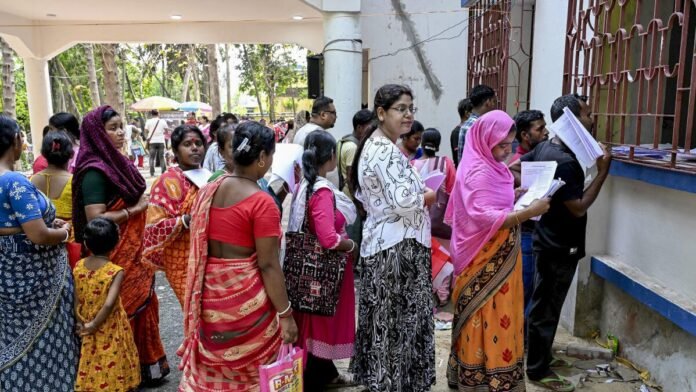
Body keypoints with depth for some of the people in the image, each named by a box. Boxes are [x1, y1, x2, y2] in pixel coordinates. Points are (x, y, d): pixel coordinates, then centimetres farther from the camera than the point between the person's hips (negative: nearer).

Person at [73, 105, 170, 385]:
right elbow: (95, 219, -24)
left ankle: (145, 365, 30)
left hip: (133, 252, 9)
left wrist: (143, 205, 6)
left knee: (141, 306, 16)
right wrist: (135, 209, -17)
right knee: (125, 311, 3)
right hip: (115, 257, -9)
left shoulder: (117, 162, 10)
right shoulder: (94, 171, -18)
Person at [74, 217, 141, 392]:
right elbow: (109, 304, -28)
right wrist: (94, 325, -15)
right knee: (112, 366, 12)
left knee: (92, 366, 21)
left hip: (87, 328, 5)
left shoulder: (78, 266, -7)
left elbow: (77, 300, -2)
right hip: (111, 332, -5)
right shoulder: (116, 272, -22)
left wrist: (81, 322, 6)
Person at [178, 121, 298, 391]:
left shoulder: (207, 191, 3)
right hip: (245, 297, -6)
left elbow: (198, 248, 10)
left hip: (210, 295, 6)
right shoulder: (262, 202, -18)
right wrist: (285, 314, -10)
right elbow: (268, 265, -18)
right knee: (251, 370, 15)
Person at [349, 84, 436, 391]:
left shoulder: (372, 145, 13)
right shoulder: (387, 151, -19)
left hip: (381, 240, 10)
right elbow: (403, 201, -28)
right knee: (398, 318, 2)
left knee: (383, 316, 18)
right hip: (398, 245, -10)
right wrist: (429, 197, -7)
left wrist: (417, 193, 12)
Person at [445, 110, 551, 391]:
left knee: (491, 318, 19)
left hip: (495, 256, 10)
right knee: (488, 318, 0)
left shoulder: (488, 165, 9)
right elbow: (485, 217, -28)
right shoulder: (478, 172, -21)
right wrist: (529, 212, -29)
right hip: (486, 260, -10)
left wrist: (518, 196, 6)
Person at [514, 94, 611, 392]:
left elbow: (510, 169, 10)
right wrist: (602, 172, -18)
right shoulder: (564, 161, -25)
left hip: (549, 240, 10)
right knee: (546, 308, 3)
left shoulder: (545, 148, 4)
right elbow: (578, 208, -23)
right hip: (559, 246, -10)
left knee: (544, 304, 21)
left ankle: (540, 356, 36)